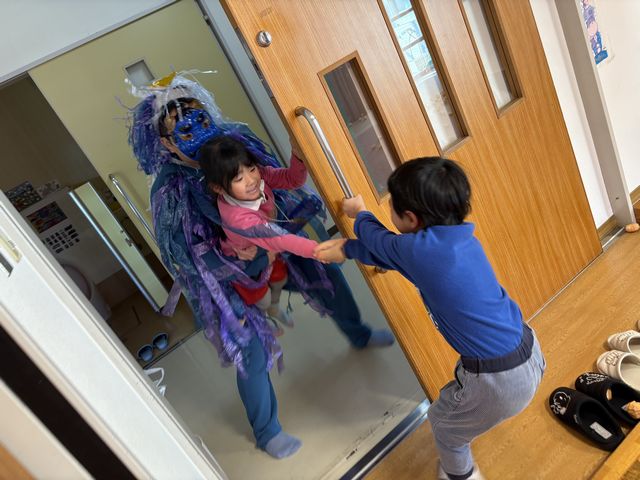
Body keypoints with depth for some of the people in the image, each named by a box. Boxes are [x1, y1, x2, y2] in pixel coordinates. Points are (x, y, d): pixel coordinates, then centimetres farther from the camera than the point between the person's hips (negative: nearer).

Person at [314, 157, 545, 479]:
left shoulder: (418, 249, -23)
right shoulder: (457, 236, -1)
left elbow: (378, 239, 1)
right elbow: (390, 251, 13)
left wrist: (359, 213, 20)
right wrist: (346, 249, 17)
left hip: (501, 377, -8)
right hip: (527, 349, 8)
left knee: (443, 424, 21)